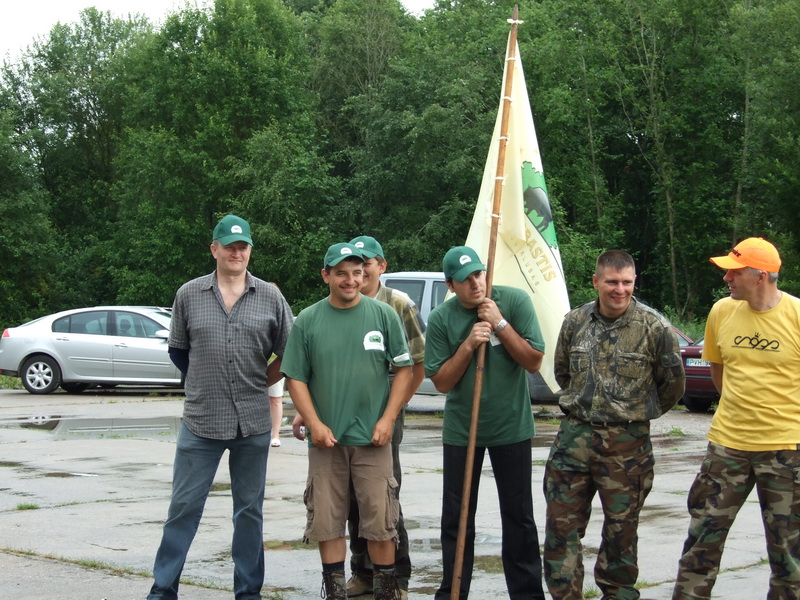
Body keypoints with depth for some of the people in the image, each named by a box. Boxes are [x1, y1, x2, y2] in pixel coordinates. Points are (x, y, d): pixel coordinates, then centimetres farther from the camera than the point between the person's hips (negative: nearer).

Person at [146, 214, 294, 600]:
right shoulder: (189, 295, 3)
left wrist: (260, 382, 5)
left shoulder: (270, 298, 3)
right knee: (183, 507, 1)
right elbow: (178, 350, 14)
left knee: (249, 510, 9)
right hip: (200, 423, 0)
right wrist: (206, 385, 11)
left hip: (253, 424, 1)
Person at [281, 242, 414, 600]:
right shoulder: (308, 321, 3)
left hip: (372, 438, -1)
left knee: (380, 521, 2)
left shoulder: (384, 315, 2)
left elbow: (404, 369, 5)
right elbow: (295, 378, 4)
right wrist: (315, 424, -7)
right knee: (327, 522, 6)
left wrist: (388, 419, -4)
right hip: (326, 439, 1)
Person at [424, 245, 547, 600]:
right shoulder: (441, 319, -8)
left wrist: (500, 324, -20)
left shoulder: (514, 301, -10)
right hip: (461, 430, 1)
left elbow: (534, 362, -11)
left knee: (518, 516, 6)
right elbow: (441, 382, -8)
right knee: (456, 518, 7)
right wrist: (468, 345, -21)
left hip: (511, 426, -1)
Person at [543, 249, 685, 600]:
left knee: (621, 529, 7)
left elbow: (672, 385, 5)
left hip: (627, 443, -3)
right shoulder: (575, 322, 4)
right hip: (574, 437, 3)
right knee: (561, 524, 3)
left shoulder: (655, 328, -7)